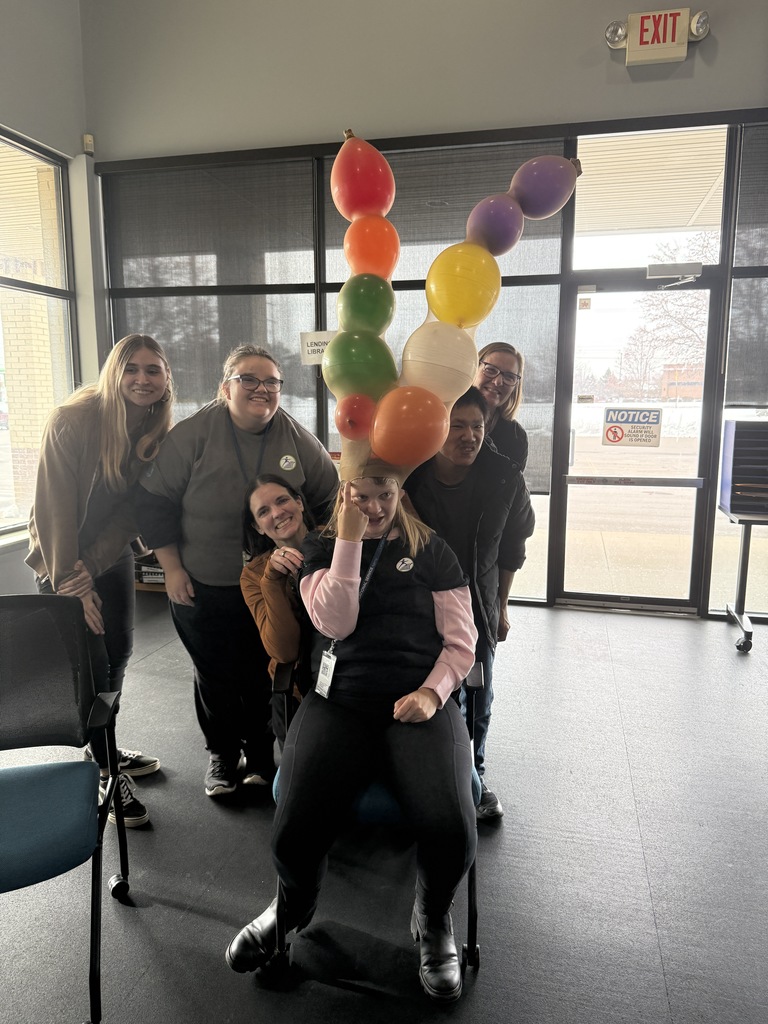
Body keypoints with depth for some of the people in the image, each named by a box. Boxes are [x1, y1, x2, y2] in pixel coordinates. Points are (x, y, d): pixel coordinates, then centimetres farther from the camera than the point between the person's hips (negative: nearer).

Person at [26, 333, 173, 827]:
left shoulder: (159, 433, -5)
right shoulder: (74, 420, -22)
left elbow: (135, 510, -6)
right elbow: (55, 506, -22)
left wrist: (90, 568, -17)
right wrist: (69, 582, -21)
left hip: (112, 554, 6)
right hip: (63, 557, -5)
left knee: (119, 651, 13)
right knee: (91, 663, -2)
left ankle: (105, 749, 34)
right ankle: (106, 770, 17)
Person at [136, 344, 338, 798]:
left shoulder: (298, 439, -6)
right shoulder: (193, 434, -12)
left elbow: (328, 500, 6)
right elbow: (156, 499, -7)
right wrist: (172, 567, -7)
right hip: (202, 587, -1)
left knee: (264, 674, 12)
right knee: (215, 675, 13)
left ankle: (261, 753, 35)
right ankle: (222, 754, 35)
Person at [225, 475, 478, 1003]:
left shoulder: (431, 551, 11)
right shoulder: (321, 547, 12)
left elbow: (461, 642, 9)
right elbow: (335, 623, -5)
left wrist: (431, 692, -9)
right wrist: (349, 539, -9)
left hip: (418, 702, 0)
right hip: (340, 700, 1)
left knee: (452, 829, -25)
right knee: (294, 833, -21)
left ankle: (433, 919, 14)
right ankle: (295, 905, 21)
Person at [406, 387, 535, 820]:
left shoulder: (505, 479, -13)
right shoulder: (407, 477, -18)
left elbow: (511, 548, 3)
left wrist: (501, 606, 9)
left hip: (478, 607, 2)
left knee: (477, 702, 13)